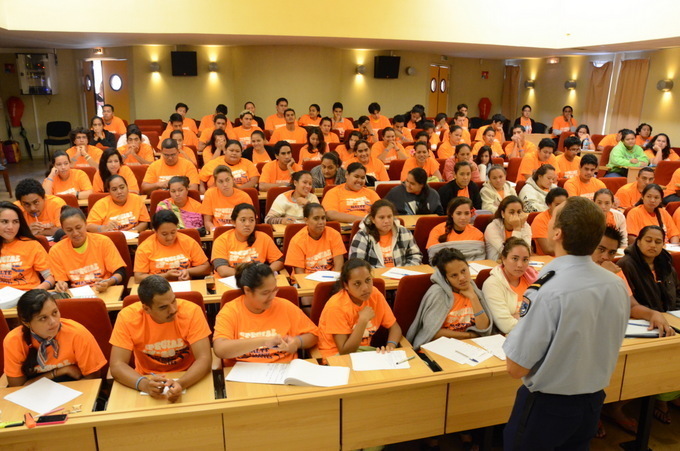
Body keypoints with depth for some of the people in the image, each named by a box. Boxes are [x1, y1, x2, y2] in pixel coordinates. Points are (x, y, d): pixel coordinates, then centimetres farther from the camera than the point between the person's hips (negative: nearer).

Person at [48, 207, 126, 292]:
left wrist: (108, 282, -24)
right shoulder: (55, 251, 2)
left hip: (104, 293, -2)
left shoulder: (103, 242, -3)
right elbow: (64, 281, 8)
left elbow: (120, 273, -4)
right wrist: (61, 286, -15)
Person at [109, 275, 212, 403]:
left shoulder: (191, 311, -19)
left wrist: (180, 383, -38)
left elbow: (204, 359, -21)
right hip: (148, 382, 1)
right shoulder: (127, 317, -16)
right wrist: (143, 384, -34)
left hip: (187, 380, -1)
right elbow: (117, 366, -16)